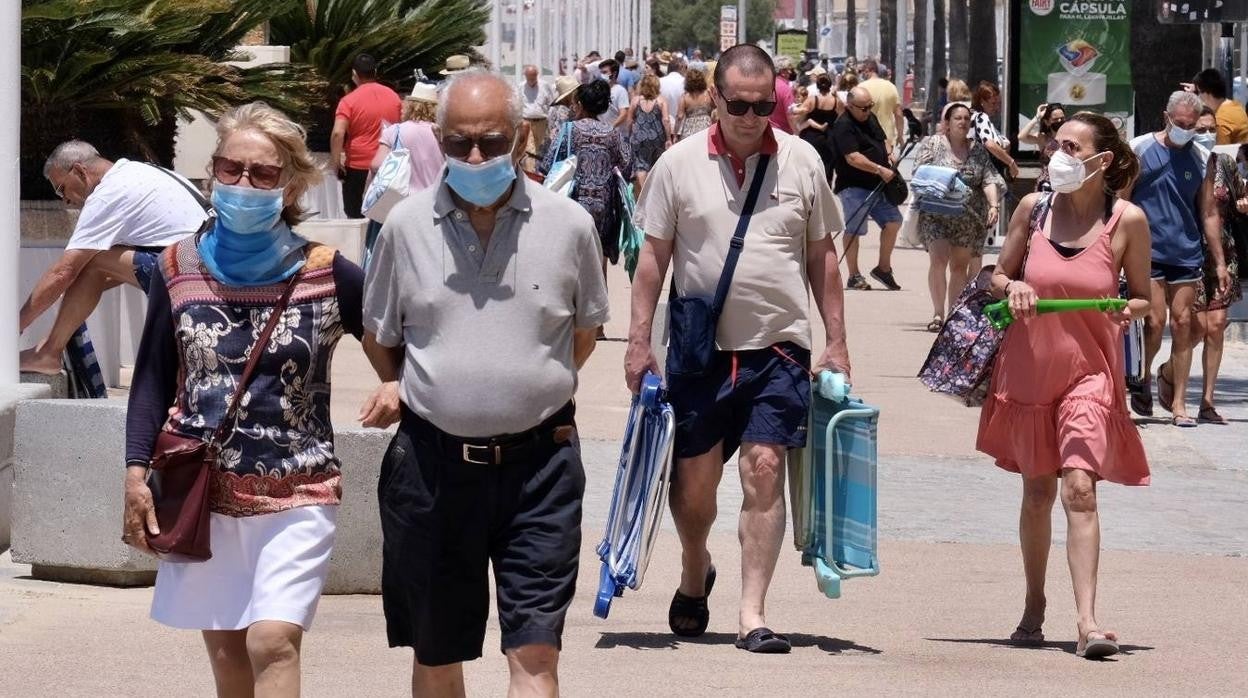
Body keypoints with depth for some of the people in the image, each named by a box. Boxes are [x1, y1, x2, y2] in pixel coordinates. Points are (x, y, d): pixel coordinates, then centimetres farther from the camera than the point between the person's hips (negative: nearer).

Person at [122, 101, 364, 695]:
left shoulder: (326, 274, -5)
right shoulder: (179, 268, 1)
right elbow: (153, 378, 7)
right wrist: (136, 472, -1)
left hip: (296, 492, -3)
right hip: (200, 489, 3)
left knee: (273, 645, -16)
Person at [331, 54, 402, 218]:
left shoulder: (349, 100, -12)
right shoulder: (393, 96, 3)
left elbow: (338, 133, -23)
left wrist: (335, 161, -14)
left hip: (358, 168, -4)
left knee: (357, 217, 5)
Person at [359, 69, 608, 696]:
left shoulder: (568, 225, -1)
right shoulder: (407, 226, 1)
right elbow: (379, 334, 15)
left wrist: (534, 388, 7)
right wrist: (402, 388, 1)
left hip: (538, 462, -1)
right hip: (433, 461, 2)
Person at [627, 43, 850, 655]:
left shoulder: (802, 162, 2)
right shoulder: (680, 164, -1)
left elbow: (822, 256, 9)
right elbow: (654, 255, 3)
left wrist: (836, 343, 6)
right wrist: (639, 340, -2)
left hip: (777, 349, 0)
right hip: (699, 350, 1)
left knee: (764, 468, -10)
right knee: (693, 478, 8)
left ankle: (752, 613, -8)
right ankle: (695, 575, 37)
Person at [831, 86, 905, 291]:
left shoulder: (871, 118, 12)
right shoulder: (843, 126, -17)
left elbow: (883, 141, 27)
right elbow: (853, 158, -25)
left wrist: (889, 158, 7)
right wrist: (880, 170, -25)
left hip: (876, 185, 9)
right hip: (853, 187, -9)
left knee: (893, 221, 7)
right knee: (853, 230, -2)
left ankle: (884, 268, 21)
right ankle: (854, 277, 5)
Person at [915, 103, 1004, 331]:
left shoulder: (978, 150, 9)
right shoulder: (932, 144, 2)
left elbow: (990, 179, 3)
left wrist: (993, 205, -12)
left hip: (969, 218, 3)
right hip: (935, 215, -3)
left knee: (960, 265, 4)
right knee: (939, 259, -16)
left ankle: (953, 314, 10)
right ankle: (938, 312, -10)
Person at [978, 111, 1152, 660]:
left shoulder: (1127, 221, -6)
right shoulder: (1033, 209, 0)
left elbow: (1142, 297, 5)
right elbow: (998, 277, 11)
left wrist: (1130, 311, -18)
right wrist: (1012, 288, -12)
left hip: (1089, 372, -3)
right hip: (1029, 368, 3)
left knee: (1080, 488, -17)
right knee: (1038, 491, 13)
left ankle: (1087, 622, -21)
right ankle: (1034, 607, 30)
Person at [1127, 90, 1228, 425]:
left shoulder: (1200, 158, 8)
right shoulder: (1141, 149, -2)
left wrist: (1219, 261, 9)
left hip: (1186, 254, 3)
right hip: (1148, 251, -3)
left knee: (1182, 324, 1)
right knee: (1155, 322, -9)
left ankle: (1178, 403, 8)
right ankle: (1144, 377, 19)